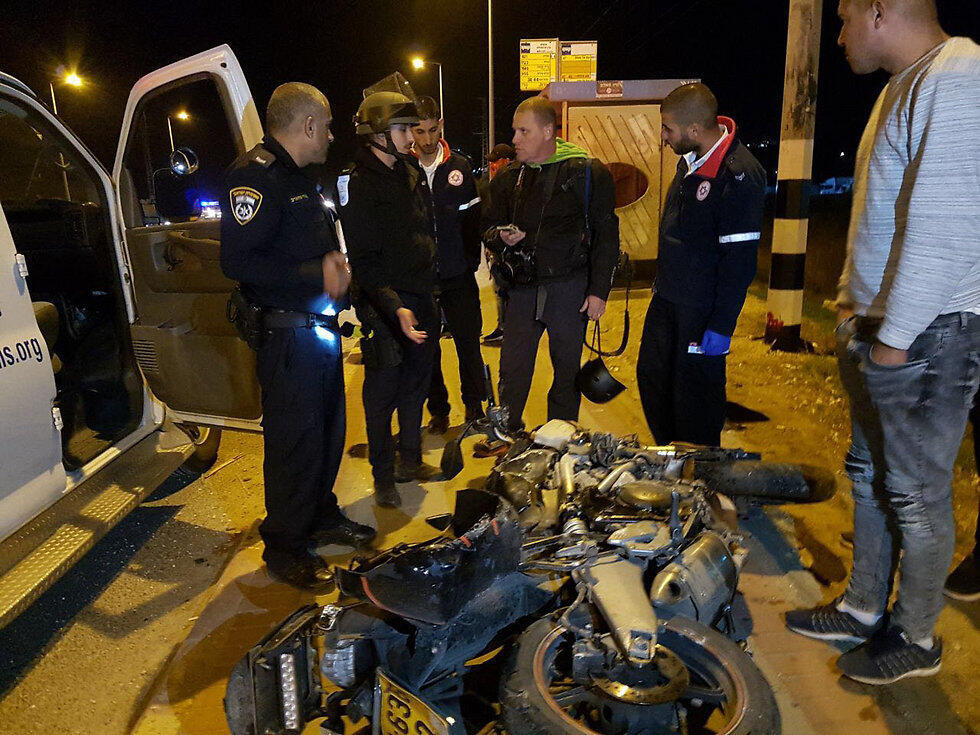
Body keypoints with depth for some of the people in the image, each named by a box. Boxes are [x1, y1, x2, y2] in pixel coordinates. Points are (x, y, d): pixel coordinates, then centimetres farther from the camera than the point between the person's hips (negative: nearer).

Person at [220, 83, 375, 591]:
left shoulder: (298, 177, 20)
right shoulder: (255, 175, -15)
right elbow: (238, 262, -25)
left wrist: (334, 264, 10)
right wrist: (316, 275, -20)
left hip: (319, 327, 10)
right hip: (288, 334, -10)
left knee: (329, 429, 18)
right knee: (294, 440, -1)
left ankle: (320, 516, 36)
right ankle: (284, 545, 16)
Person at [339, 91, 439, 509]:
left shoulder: (411, 172, 12)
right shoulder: (356, 184, -11)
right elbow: (364, 261, -17)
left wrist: (432, 293, 16)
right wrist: (394, 309, -27)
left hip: (423, 300, 8)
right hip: (385, 305, -7)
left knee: (416, 385, 16)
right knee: (383, 393, 1)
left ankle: (410, 459, 33)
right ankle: (383, 477, 15)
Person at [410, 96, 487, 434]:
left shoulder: (459, 167, 3)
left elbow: (472, 217, 6)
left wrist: (471, 261, -1)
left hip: (457, 274, 1)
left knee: (468, 342, 6)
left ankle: (474, 404, 23)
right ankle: (438, 410, 23)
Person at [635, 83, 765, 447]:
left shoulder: (738, 175, -21)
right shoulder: (690, 158, 7)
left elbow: (740, 260, -21)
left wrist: (721, 326, -20)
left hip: (702, 308, -9)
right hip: (668, 296, 9)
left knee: (695, 393, 3)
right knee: (651, 376, 16)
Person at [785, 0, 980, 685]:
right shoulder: (906, 85, 17)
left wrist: (893, 336, -19)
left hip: (925, 337, -10)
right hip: (874, 325, 10)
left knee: (917, 494, 4)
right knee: (870, 475, 17)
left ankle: (916, 637, 23)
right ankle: (864, 608, 33)